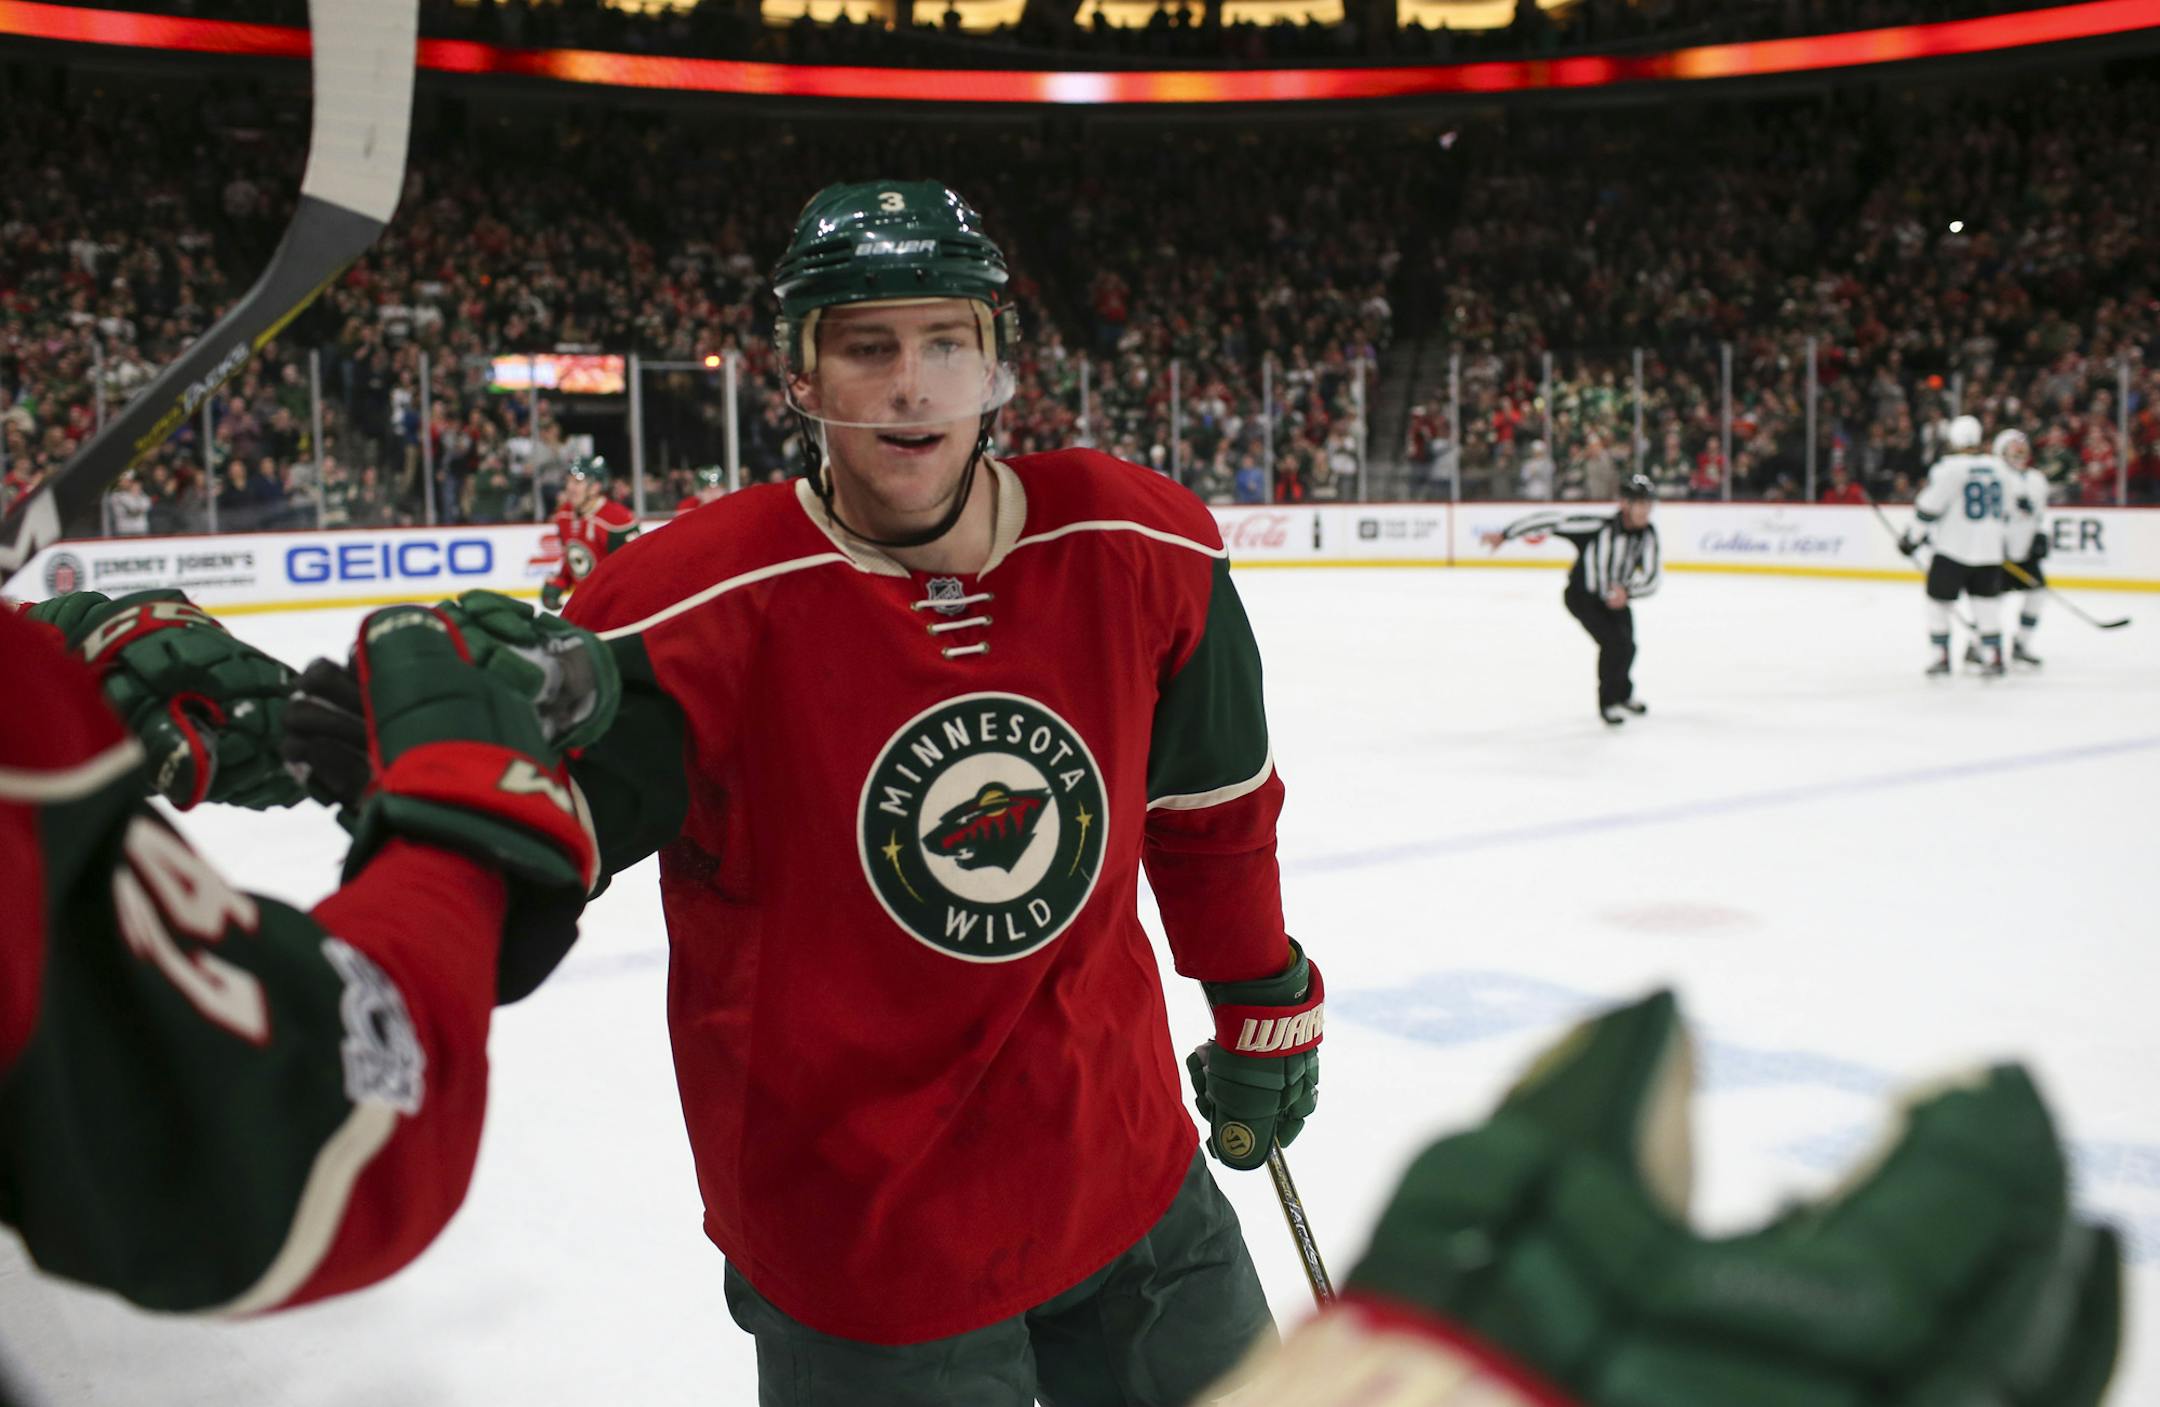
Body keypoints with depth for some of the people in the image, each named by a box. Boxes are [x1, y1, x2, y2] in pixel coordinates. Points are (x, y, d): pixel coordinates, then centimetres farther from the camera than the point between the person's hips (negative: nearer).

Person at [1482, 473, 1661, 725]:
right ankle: (1608, 703, 0)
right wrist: (1504, 535, -30)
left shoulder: (1647, 533, -15)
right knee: (1613, 642, -19)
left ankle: (1623, 694, 42)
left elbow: (1651, 579, -17)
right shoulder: (1597, 526, -30)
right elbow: (1552, 520, -30)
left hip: (1615, 597, 6)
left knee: (1626, 647, 11)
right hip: (1582, 595, -6)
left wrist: (1626, 590, -38)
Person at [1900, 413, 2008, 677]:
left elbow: (1928, 508, -11)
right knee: (1987, 602, 10)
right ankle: (1993, 656, 6)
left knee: (1939, 599, 8)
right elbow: (2001, 504, 18)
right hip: (1989, 550, 5)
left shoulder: (1949, 468, -12)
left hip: (1953, 549, -5)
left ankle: (1941, 656, 8)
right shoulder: (1996, 467, 7)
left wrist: (1912, 538, 0)